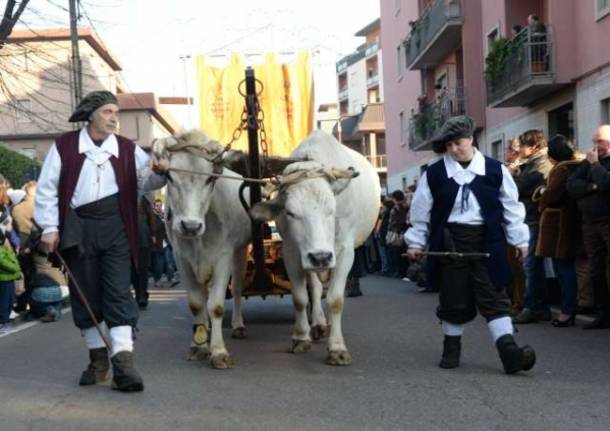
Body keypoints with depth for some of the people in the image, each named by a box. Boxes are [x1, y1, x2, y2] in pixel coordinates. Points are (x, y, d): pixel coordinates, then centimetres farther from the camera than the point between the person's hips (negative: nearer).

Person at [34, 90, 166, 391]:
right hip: (78, 228, 0)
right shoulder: (65, 146, 4)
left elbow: (147, 180, 3)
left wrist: (163, 170, -19)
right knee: (85, 295, 7)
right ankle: (98, 358, 21)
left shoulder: (128, 149, 8)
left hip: (115, 227, 0)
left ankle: (123, 363, -11)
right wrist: (49, 227, -2)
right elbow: (47, 188, 4)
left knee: (119, 294, -7)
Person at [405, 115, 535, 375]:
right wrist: (416, 242, 7)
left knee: (494, 297, -3)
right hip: (450, 242, 0)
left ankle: (509, 351, -9)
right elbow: (421, 211, 7)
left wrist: (519, 239, 7)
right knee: (453, 298, 8)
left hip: (486, 242, 0)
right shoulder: (434, 173, 2)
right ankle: (451, 349, 24)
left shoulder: (495, 170, 2)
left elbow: (511, 207, 7)